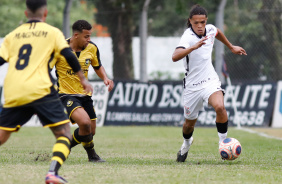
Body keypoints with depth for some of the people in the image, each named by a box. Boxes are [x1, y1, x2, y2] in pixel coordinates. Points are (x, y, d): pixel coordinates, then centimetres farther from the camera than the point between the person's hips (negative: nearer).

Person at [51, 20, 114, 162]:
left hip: (85, 94, 6)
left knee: (90, 132, 9)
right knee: (84, 122, -28)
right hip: (66, 94, -6)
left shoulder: (92, 48, -1)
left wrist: (105, 78, -1)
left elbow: (97, 66, 18)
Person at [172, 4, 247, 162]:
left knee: (220, 107, -28)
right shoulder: (188, 37, -22)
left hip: (210, 81, 2)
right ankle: (187, 144, 48)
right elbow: (175, 57, -42)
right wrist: (194, 47, -54)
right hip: (192, 85, -2)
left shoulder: (210, 30, -4)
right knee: (190, 122, 14)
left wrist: (231, 47, 33)